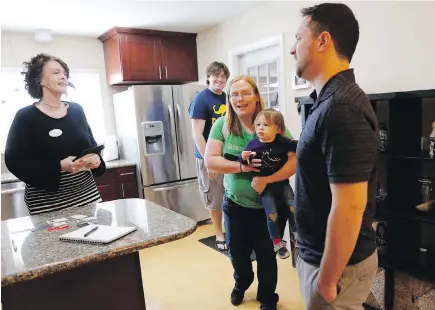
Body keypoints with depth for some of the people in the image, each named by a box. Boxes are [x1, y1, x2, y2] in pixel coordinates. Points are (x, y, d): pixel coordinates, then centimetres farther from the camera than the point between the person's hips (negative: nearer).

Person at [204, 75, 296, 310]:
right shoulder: (222, 125, -6)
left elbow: (294, 161, -18)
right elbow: (210, 161, -12)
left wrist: (266, 179, -29)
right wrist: (241, 166, -25)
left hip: (266, 206, -2)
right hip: (235, 204, 2)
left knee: (266, 255, 16)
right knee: (237, 252, 22)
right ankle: (241, 283, 54)